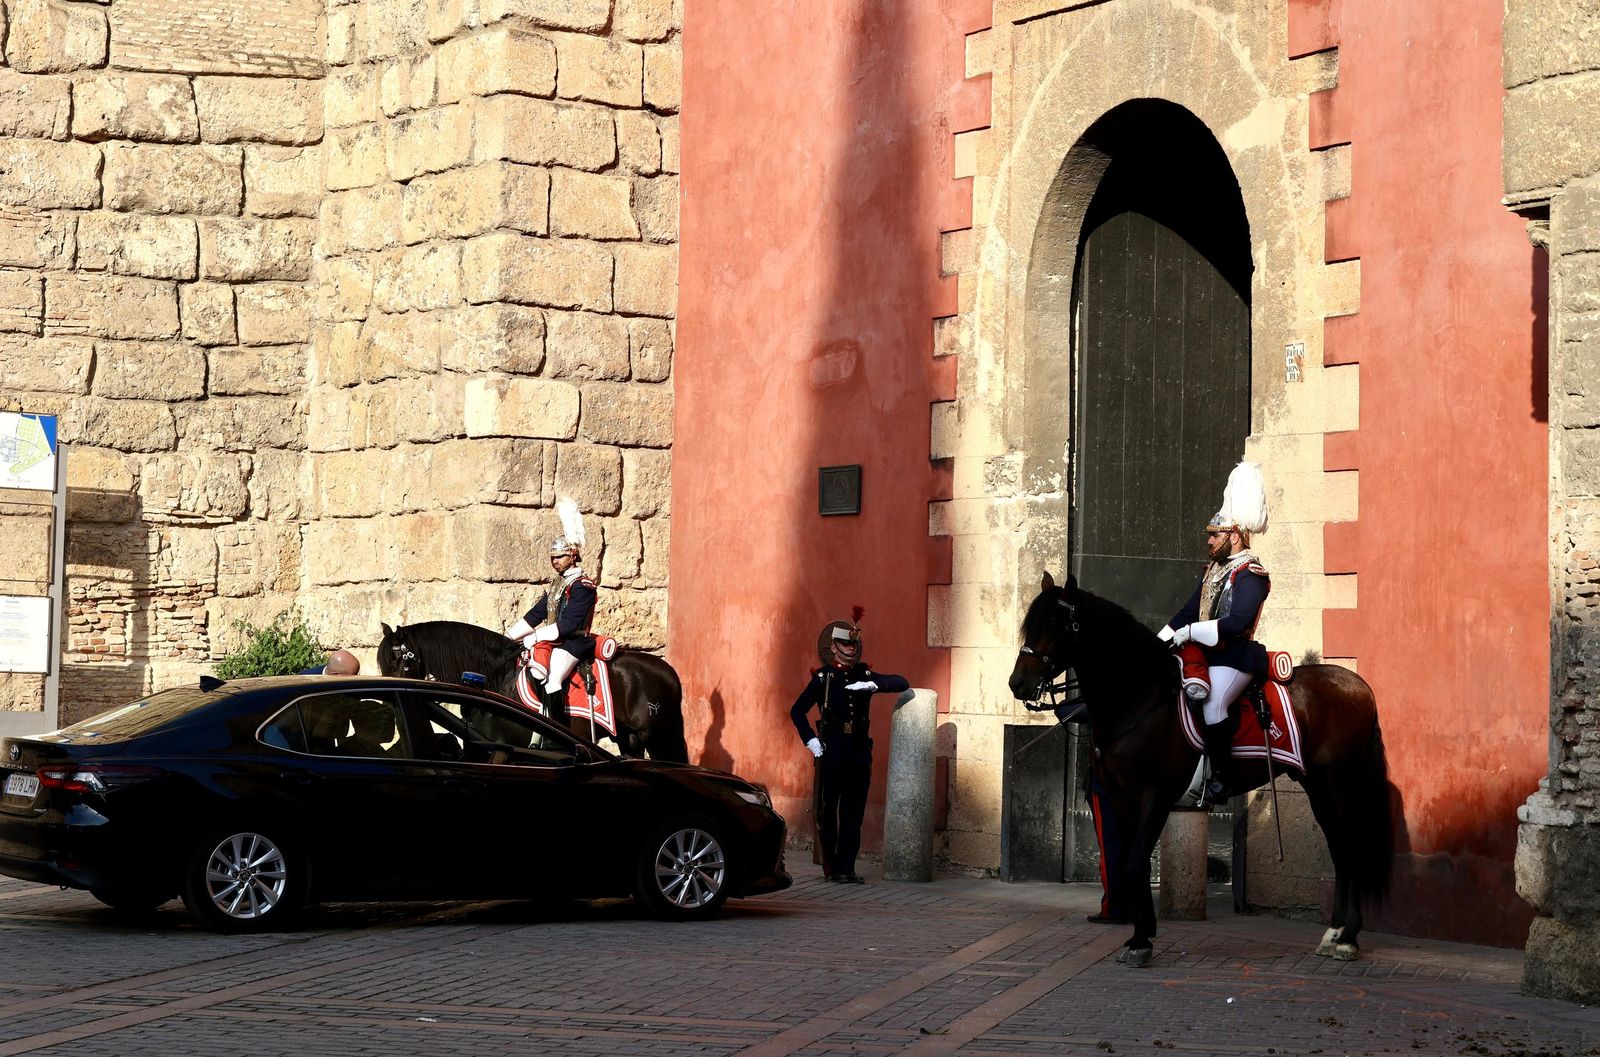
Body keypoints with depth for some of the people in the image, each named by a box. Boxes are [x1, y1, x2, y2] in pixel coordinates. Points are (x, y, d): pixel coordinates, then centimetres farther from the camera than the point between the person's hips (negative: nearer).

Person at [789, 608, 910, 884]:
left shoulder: (864, 675, 8)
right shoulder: (822, 678, 0)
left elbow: (902, 683, -1)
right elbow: (797, 711, 2)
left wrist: (873, 685, -16)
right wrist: (810, 739, -8)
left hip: (859, 754, 3)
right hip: (831, 754, -3)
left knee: (853, 814, 2)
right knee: (828, 812, 3)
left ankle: (846, 868, 6)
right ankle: (831, 867, 13)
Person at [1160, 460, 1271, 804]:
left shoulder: (1250, 573, -10)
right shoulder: (1213, 568, 17)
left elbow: (1237, 623, -21)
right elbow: (1189, 611, 19)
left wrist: (1191, 632, -20)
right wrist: (1160, 641, 7)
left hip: (1235, 654, -9)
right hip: (1204, 650, 10)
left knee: (1214, 703, -27)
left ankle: (1218, 777, -21)